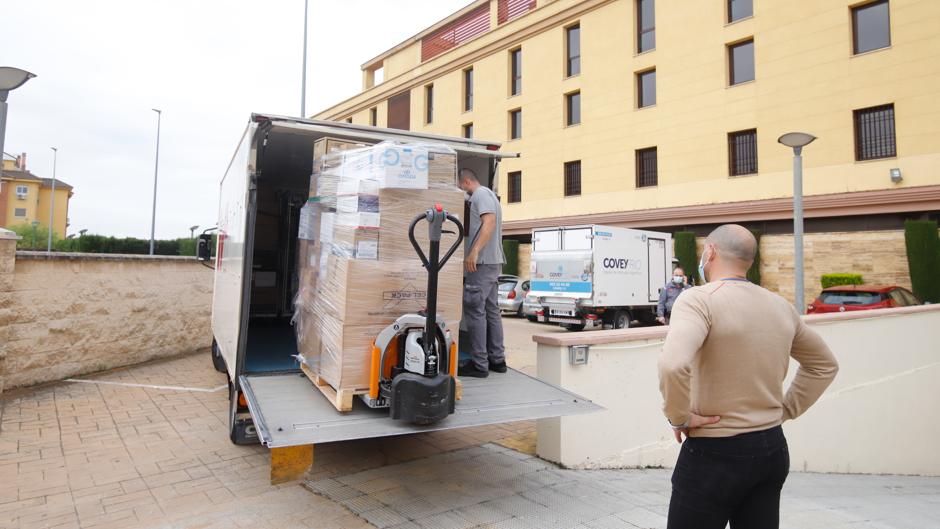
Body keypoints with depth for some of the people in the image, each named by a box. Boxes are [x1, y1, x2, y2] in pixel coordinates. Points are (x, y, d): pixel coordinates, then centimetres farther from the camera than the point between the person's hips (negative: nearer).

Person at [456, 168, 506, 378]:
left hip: (481, 262, -10)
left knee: (475, 312, -7)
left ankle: (479, 364, -4)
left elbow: (490, 221, -20)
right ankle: (497, 360, 18)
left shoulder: (480, 193, -6)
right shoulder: (489, 194, 24)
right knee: (491, 310, 12)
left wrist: (475, 251, -28)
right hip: (494, 262, 10)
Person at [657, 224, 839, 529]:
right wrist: (785, 410, 15)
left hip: (715, 455, -7)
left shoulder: (699, 299, -18)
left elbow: (672, 365, -35)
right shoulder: (781, 307, 5)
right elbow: (824, 364, 21)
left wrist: (679, 417, -18)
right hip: (772, 449, 7)